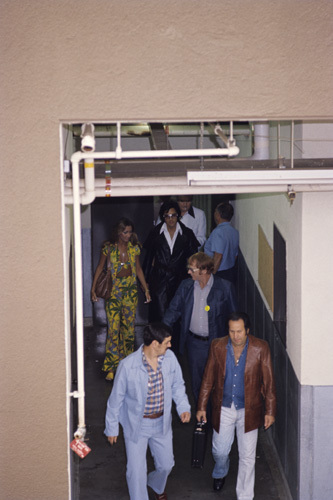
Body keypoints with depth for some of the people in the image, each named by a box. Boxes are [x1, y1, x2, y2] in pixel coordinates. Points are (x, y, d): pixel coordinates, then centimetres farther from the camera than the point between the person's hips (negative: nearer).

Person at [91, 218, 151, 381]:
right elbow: (100, 267, 3)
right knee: (113, 328, -7)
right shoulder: (108, 248, -6)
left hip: (131, 291, 3)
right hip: (113, 292, -3)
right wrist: (93, 289, 0)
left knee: (129, 327, 8)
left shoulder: (134, 248, 2)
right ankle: (111, 367, -1)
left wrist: (146, 289, 11)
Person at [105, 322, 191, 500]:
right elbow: (116, 398, -13)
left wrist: (183, 407, -10)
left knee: (166, 464, 21)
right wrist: (111, 428, -5)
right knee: (136, 470, 4)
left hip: (162, 422, 5)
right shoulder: (128, 365, -26)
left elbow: (177, 385, 5)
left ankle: (156, 485, 55)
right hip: (137, 425, -5)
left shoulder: (169, 358, -13)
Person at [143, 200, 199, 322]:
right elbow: (148, 257, 8)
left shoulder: (187, 233, 3)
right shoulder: (156, 233, 2)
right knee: (160, 313, -7)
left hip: (179, 279, 1)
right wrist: (145, 280, 9)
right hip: (159, 279, -1)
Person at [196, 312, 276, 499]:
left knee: (247, 457, 4)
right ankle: (220, 473, 49)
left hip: (248, 410, -2)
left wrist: (270, 411, -6)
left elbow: (269, 381, -6)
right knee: (220, 450, 15)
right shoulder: (218, 347, -7)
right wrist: (202, 406, 4)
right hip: (223, 408, 2)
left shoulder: (260, 348, -12)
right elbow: (208, 378, 2)